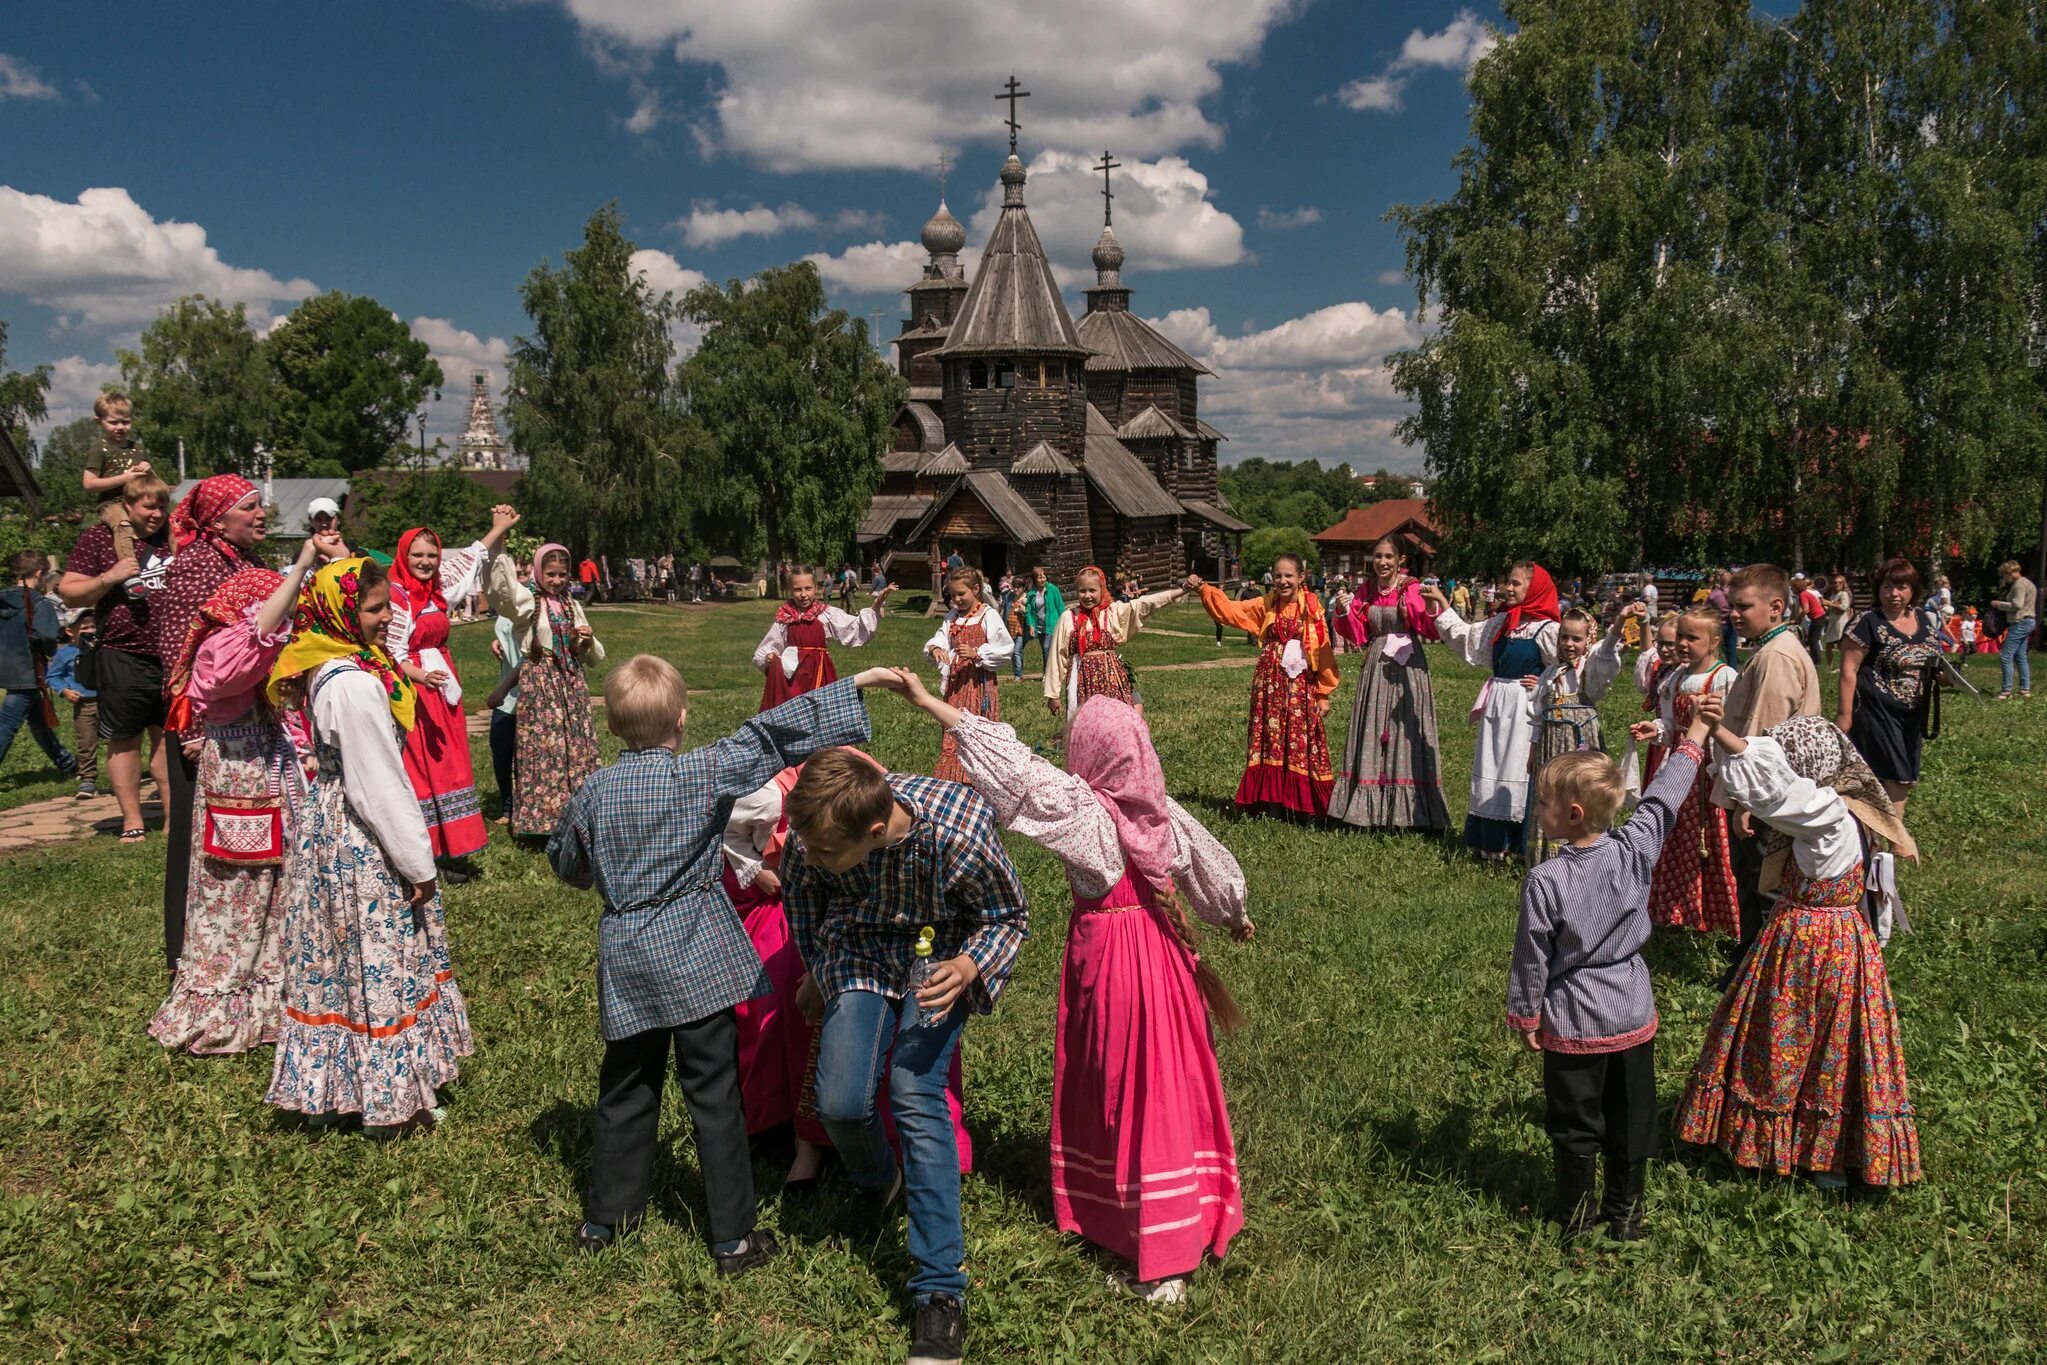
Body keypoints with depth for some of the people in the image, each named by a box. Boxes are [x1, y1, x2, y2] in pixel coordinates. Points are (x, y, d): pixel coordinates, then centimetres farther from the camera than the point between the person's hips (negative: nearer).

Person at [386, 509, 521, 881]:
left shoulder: (438, 589, 8)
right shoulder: (395, 596, -13)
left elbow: (472, 558, 24)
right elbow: (393, 652, -17)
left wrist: (500, 529, 25)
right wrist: (422, 676, -33)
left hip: (442, 688, 8)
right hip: (413, 691, -8)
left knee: (450, 765, 9)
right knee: (420, 769, -4)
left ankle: (451, 850, 16)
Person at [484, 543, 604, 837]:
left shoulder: (572, 605, 12)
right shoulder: (527, 599, -4)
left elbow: (593, 656, 18)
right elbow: (500, 583, -29)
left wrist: (589, 641, -4)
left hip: (571, 683, 5)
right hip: (539, 684, -5)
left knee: (576, 747, 7)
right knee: (543, 748, -5)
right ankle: (543, 816, 3)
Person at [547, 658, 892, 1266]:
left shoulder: (594, 791, -2)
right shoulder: (703, 773, -14)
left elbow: (567, 863, 11)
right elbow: (771, 736, -13)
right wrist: (855, 684, -9)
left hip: (626, 961, 4)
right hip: (697, 962, -4)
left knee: (626, 1090, 19)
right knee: (715, 1097, 4)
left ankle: (605, 1216, 31)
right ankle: (734, 1238, 11)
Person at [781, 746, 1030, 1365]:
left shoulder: (960, 835, -36)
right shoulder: (814, 828, -26)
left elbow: (1010, 918, -14)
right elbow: (797, 889, 1)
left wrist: (968, 967, -33)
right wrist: (814, 971, 14)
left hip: (938, 958, -3)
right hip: (859, 948, 3)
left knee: (916, 1097, -18)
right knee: (839, 1102, -10)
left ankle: (941, 1290, -7)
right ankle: (876, 1182, 28)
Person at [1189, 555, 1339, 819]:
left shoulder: (1312, 610, -2)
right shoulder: (1265, 606, 5)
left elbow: (1323, 651, -1)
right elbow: (1228, 609, -1)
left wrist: (1324, 693, 0)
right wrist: (1203, 589, -16)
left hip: (1301, 685, -2)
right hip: (1271, 684, 2)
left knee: (1302, 741, 2)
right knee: (1271, 739, 5)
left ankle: (1308, 807, 11)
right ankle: (1274, 802, 14)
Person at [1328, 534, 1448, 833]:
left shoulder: (1412, 590, -8)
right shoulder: (1366, 590, 7)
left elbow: (1432, 630, -17)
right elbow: (1357, 635, 8)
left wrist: (1432, 606, -33)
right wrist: (1345, 612, -8)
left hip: (1407, 669, -5)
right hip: (1376, 667, 5)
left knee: (1405, 732, -2)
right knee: (1372, 733, 8)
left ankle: (1408, 806, 6)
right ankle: (1371, 806, 16)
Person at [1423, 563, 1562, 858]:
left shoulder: (1546, 629, -10)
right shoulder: (1500, 623, 11)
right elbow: (1464, 634, 18)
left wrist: (1541, 685, -13)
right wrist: (1439, 602, 15)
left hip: (1525, 710, -7)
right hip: (1497, 706, 7)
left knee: (1518, 771, -3)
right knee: (1490, 770, 8)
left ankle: (1518, 842, 5)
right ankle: (1491, 841, 16)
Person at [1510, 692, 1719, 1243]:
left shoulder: (1544, 882, -23)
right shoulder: (1634, 851, -13)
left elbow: (1532, 957, -15)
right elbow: (1662, 800, 1)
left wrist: (1524, 1015, -1)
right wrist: (1694, 737, 14)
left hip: (1573, 1023, -4)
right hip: (1633, 1013, 4)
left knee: (1575, 1126, 12)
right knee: (1631, 1120, 17)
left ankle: (1575, 1218, 24)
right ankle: (1627, 1214, 30)